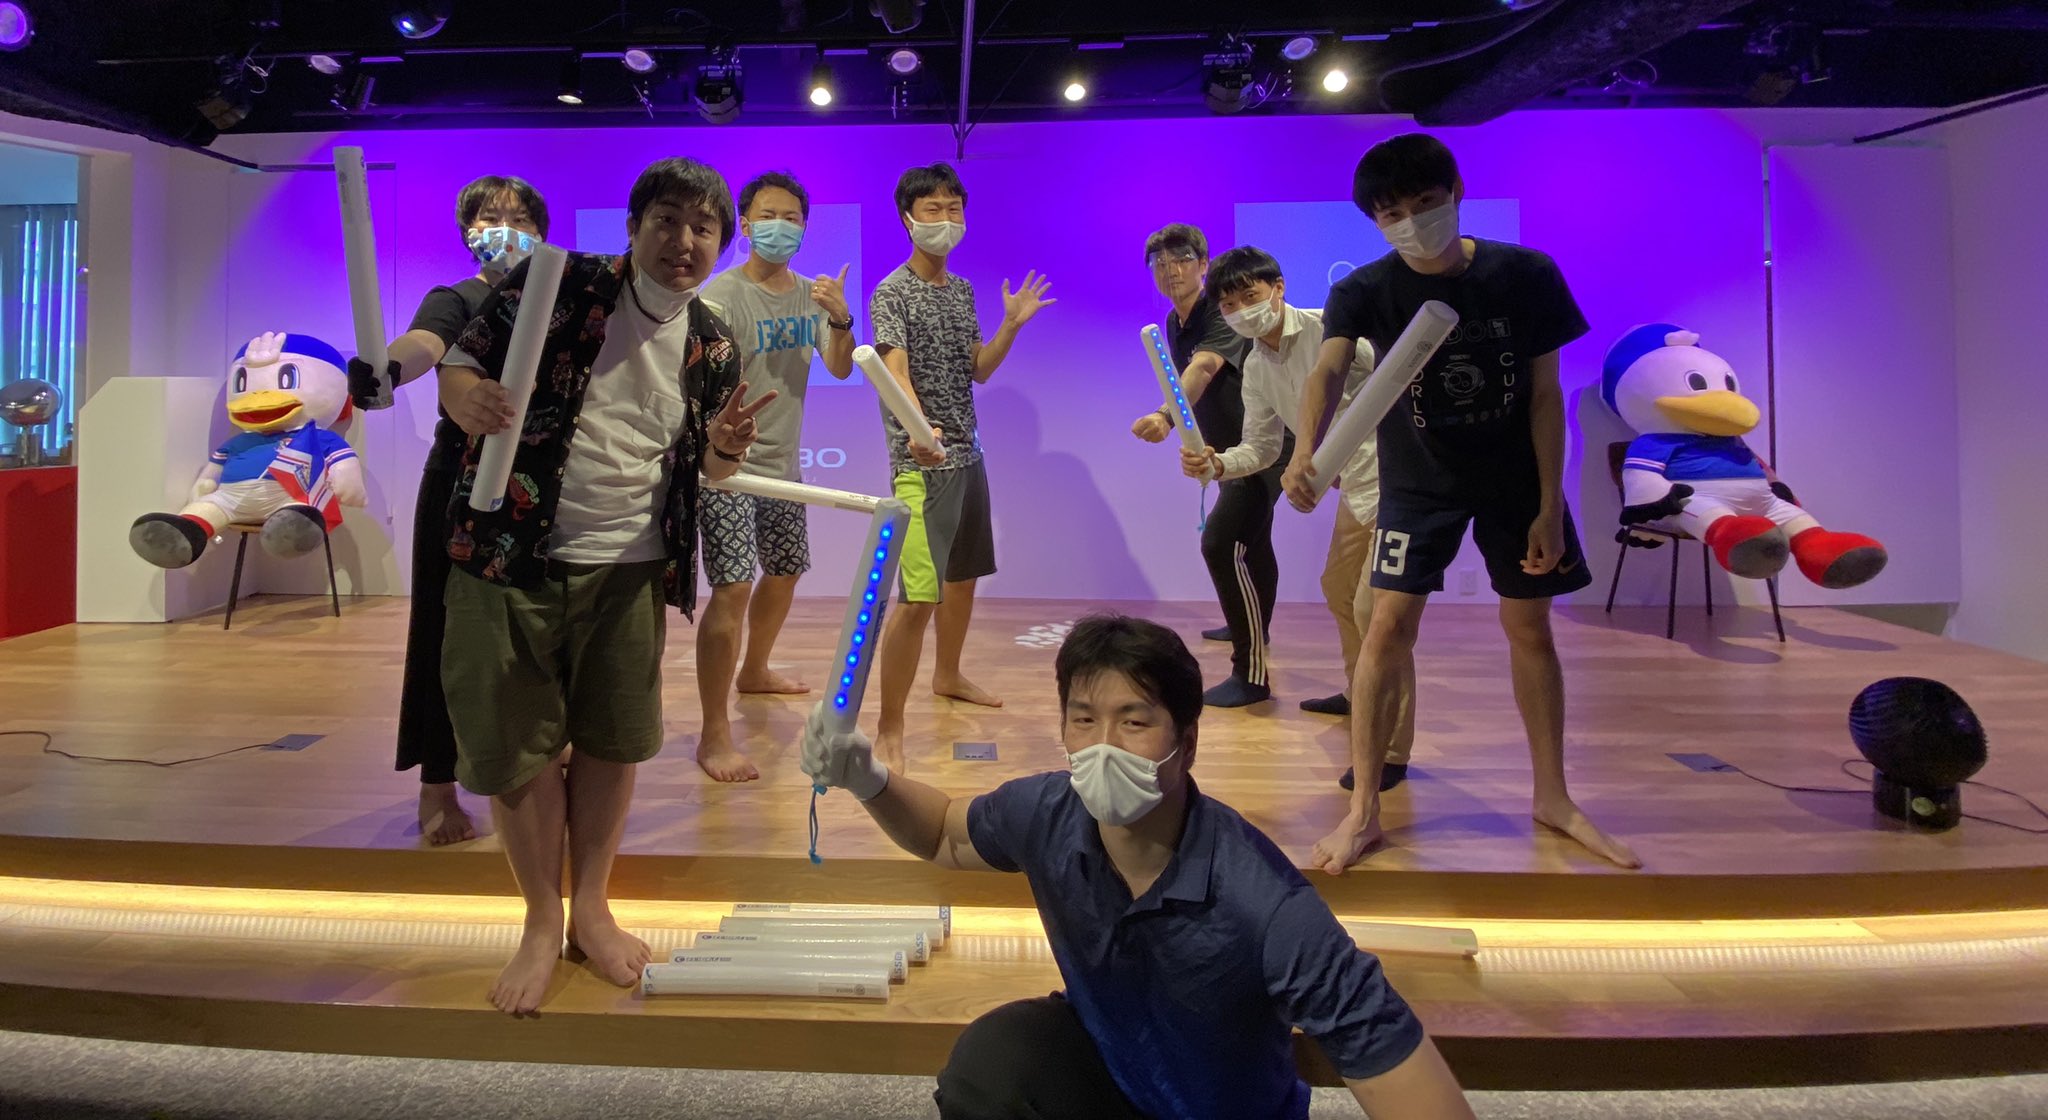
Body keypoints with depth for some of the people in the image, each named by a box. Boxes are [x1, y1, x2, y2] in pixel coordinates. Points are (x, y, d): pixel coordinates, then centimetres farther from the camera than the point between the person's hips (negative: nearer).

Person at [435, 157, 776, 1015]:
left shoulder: (712, 347, 5)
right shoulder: (556, 286, -6)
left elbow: (704, 469, 13)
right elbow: (457, 368, -2)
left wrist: (724, 451, -11)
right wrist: (475, 396, -26)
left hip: (628, 568, 3)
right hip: (510, 557, -2)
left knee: (611, 741, 10)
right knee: (515, 746, 4)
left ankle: (591, 909, 30)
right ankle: (541, 923, 24)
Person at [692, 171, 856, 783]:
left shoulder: (811, 294, 7)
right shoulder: (722, 294, -13)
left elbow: (840, 369, 3)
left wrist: (840, 320, -17)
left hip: (783, 464, 8)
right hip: (728, 464, -7)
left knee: (784, 573, 22)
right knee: (732, 589, -16)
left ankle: (754, 671, 47)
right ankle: (715, 735, -11)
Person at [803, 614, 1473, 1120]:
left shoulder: (1261, 907, -36)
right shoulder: (1048, 816, -20)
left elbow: (1389, 1060, -34)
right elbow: (948, 836, 3)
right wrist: (867, 781, -15)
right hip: (1103, 1053, 3)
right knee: (987, 1064, -25)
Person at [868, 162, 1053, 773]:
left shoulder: (962, 289, 13)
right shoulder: (892, 294, -11)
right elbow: (896, 371, -26)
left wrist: (1011, 325, 3)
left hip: (967, 455, 8)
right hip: (922, 464, -8)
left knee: (965, 574, 21)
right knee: (919, 597, -16)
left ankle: (948, 675, 43)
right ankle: (889, 730, -8)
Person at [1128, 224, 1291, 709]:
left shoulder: (1222, 314, -22)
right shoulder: (1175, 323, 5)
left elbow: (1203, 367, -43)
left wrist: (1165, 416, -60)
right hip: (1231, 450, 10)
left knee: (1222, 544, -23)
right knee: (1250, 543, 28)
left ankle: (1251, 674, -19)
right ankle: (1252, 628, 52)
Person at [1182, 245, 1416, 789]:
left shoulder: (1331, 330, -19)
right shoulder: (1256, 368, 7)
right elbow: (1262, 448, 10)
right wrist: (1215, 464, -9)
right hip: (1357, 486, 9)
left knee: (1374, 608, -10)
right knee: (1338, 591, 20)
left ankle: (1391, 751, 2)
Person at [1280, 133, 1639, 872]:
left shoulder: (1526, 275, -13)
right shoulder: (1366, 291, -16)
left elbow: (1545, 394, -9)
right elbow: (1328, 369, -34)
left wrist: (1550, 505, -11)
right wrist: (1306, 452, -55)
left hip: (1516, 478, 1)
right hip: (1418, 479, -1)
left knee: (1529, 627, 8)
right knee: (1391, 624, -11)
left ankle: (1553, 797, 24)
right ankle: (1363, 811, -4)